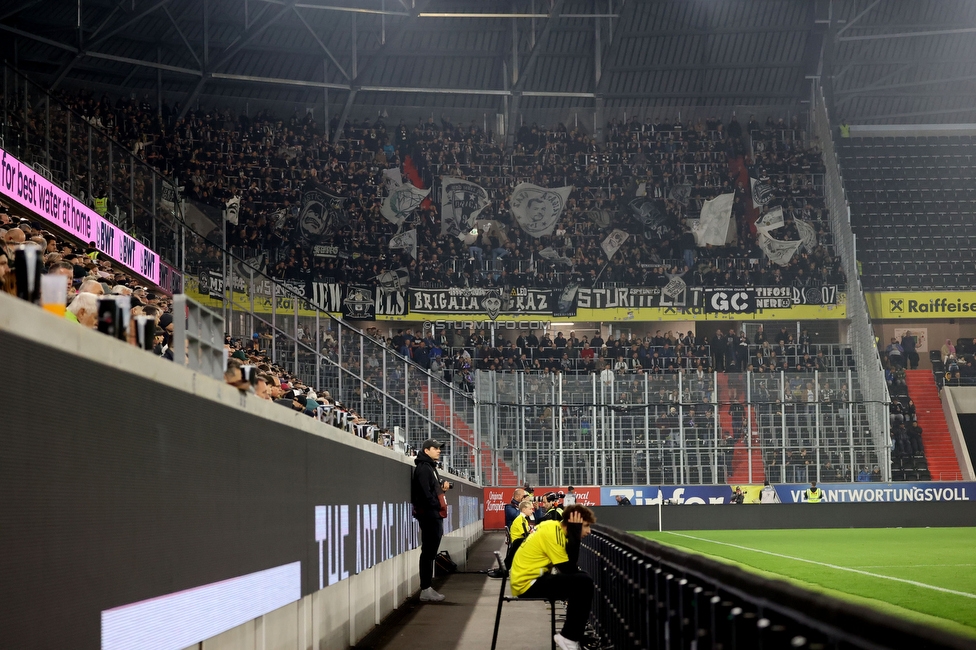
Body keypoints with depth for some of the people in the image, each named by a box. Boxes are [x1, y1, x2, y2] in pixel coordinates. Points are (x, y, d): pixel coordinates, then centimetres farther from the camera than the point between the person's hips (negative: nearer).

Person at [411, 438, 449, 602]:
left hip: (434, 516, 10)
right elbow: (425, 492, -21)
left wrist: (441, 484, 4)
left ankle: (427, 588, 16)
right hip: (429, 515, -10)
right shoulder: (423, 468, -12)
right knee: (428, 552, -9)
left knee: (430, 552, 12)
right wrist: (436, 507, -13)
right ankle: (425, 590, -8)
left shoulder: (430, 467, 20)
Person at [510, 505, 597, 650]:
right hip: (527, 585, -10)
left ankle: (574, 632, 25)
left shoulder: (553, 526, 8)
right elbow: (569, 570, -19)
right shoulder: (553, 534, -19)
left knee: (578, 581, 22)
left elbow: (568, 567, 9)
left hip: (528, 579, 10)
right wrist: (575, 534, -18)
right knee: (584, 583, -20)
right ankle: (569, 638, -12)